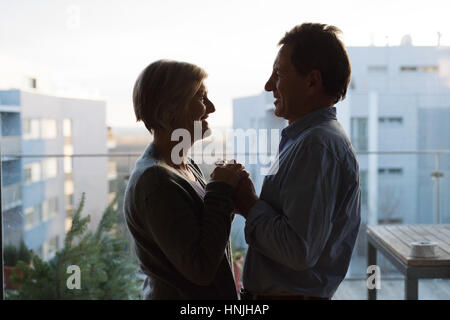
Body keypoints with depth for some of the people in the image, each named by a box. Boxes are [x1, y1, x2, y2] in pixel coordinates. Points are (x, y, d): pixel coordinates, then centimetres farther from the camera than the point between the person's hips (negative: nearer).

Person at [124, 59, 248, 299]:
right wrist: (221, 190, -20)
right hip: (177, 294, -8)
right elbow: (200, 269, -26)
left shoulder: (186, 166, 3)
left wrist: (227, 188, -6)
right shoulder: (155, 180, -24)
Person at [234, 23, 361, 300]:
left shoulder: (319, 145, -22)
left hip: (294, 293, -9)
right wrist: (249, 202, 1)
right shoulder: (305, 137, 11)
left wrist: (250, 206, -15)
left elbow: (299, 251, -28)